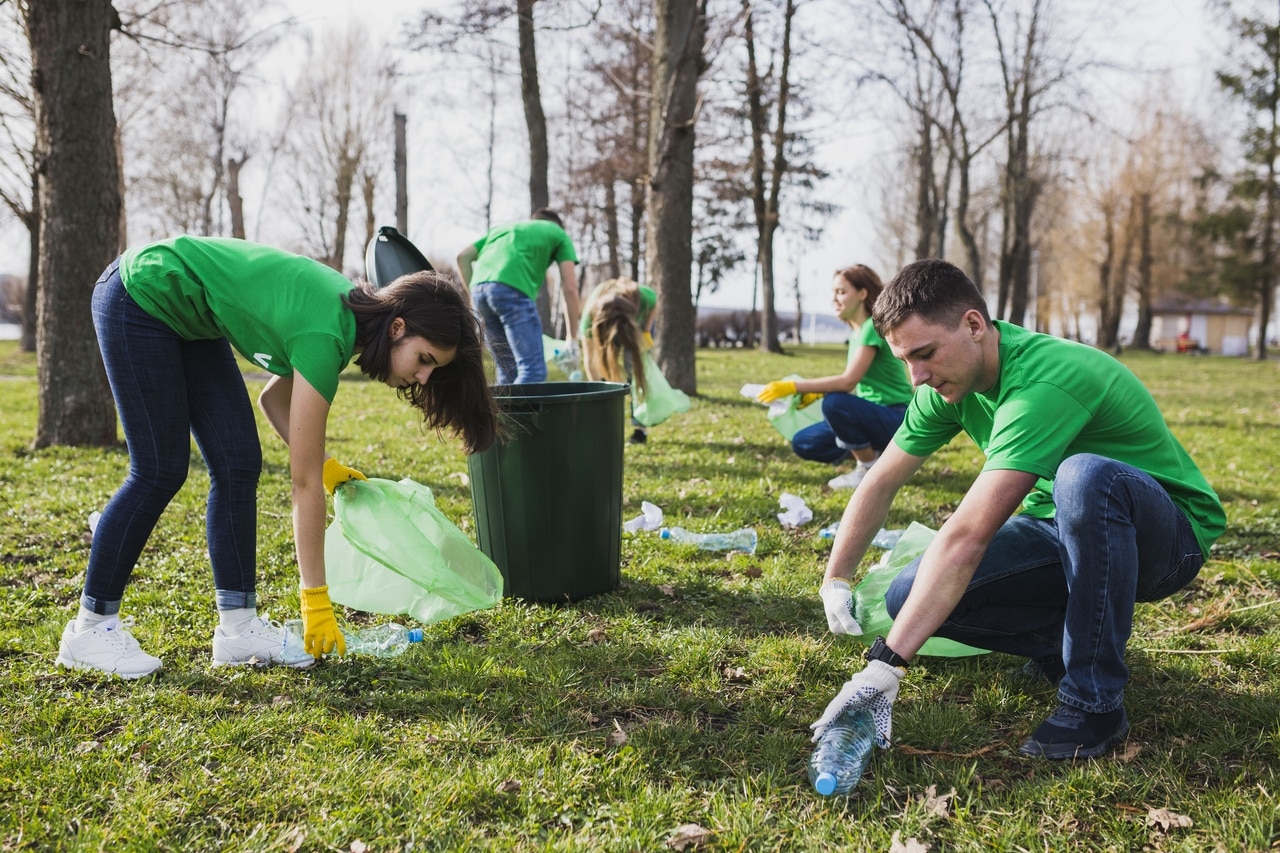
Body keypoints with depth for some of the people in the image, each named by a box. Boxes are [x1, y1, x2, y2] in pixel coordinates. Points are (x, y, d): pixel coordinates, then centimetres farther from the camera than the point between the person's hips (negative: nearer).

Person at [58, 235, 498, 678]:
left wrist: (325, 464, -3)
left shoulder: (354, 312, -6)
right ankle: (90, 628, 6)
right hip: (140, 297, -9)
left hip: (188, 316, 9)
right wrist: (316, 600, -20)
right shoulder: (325, 337, -30)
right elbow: (304, 483, -26)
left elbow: (274, 397, 8)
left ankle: (238, 626, 6)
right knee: (160, 472, -8)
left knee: (239, 464, 1)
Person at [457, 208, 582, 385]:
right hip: (512, 290, -6)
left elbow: (463, 256, 23)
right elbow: (570, 288, 13)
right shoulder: (558, 233, 23)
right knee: (533, 371, -9)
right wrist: (572, 339, 14)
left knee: (509, 373, 13)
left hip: (479, 290, 6)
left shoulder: (504, 227, 36)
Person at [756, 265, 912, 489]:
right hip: (874, 416, 8)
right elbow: (855, 383, 10)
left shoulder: (874, 327, -18)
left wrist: (794, 386, -30)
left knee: (834, 403, -33)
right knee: (803, 443, 0)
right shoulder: (857, 332, 9)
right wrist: (816, 392, -5)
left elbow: (848, 381, -28)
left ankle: (870, 470, -12)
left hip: (896, 420, -8)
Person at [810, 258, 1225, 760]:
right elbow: (881, 484, 3)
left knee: (1084, 475, -41)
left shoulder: (1044, 383, -33)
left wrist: (886, 665, -41)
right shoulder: (952, 380, -7)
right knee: (910, 599, -14)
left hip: (1166, 531, -6)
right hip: (1062, 530, 7)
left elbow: (967, 537, -40)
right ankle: (1068, 642, 7)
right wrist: (834, 581, -5)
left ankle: (1095, 700, -24)